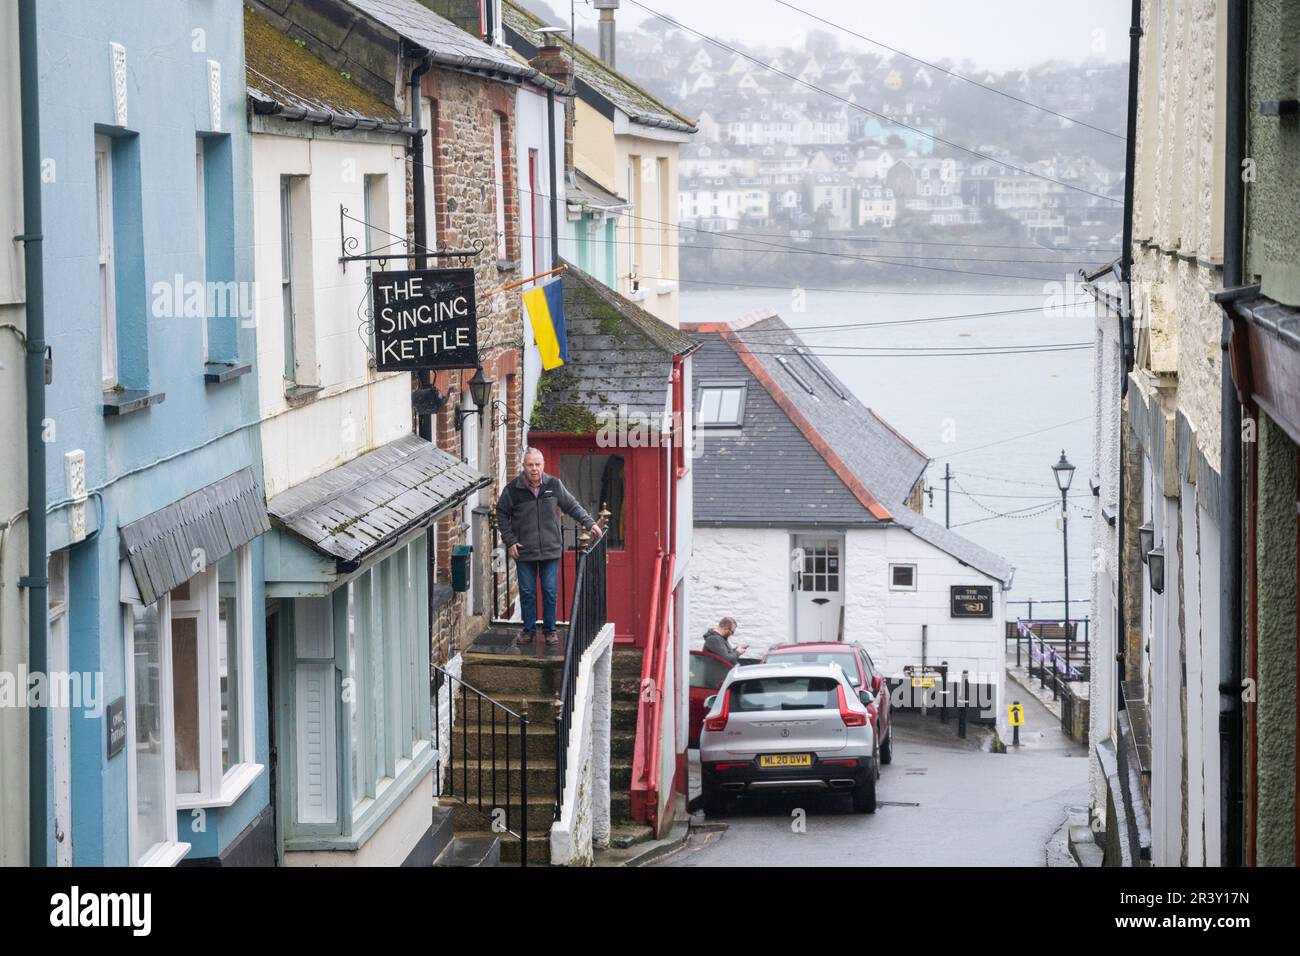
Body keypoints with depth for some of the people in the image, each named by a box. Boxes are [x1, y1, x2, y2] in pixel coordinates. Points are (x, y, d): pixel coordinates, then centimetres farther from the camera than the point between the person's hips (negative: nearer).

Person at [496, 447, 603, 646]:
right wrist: (509, 541, 0)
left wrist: (588, 523, 4)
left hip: (550, 548, 1)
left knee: (550, 591, 3)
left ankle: (550, 629, 14)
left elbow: (572, 506, 12)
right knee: (527, 592, 4)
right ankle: (528, 629, 17)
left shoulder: (554, 485, -1)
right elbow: (502, 515, 6)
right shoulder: (513, 489, -5)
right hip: (524, 551, -1)